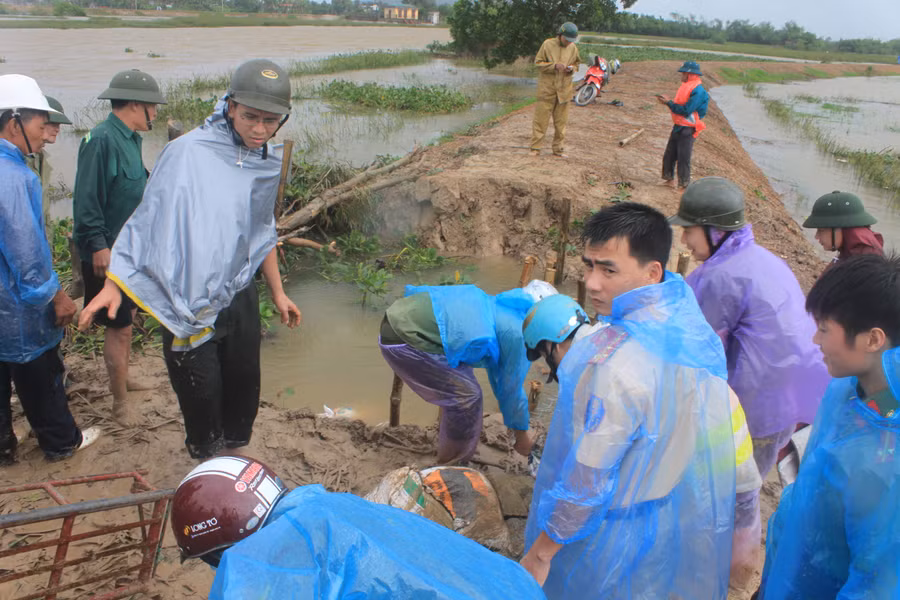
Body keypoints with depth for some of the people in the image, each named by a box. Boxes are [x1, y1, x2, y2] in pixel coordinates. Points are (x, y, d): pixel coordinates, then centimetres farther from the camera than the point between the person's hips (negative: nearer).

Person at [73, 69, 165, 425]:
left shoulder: (130, 139, 8)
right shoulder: (101, 140, -21)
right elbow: (86, 199, -24)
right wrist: (98, 245, -25)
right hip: (108, 253, -10)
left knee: (127, 316, 22)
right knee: (119, 327, -1)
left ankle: (122, 378, 40)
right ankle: (121, 405, 11)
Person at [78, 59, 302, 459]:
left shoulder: (267, 163, 3)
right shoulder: (188, 152, -16)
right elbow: (149, 218, -14)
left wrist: (277, 292, 22)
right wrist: (113, 283, -20)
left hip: (239, 295, 5)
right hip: (189, 302, -5)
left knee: (244, 384, 14)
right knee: (201, 392, 4)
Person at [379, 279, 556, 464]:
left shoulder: (496, 306, 20)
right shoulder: (516, 333, -8)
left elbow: (498, 374, 32)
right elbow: (511, 389, 2)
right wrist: (522, 434, 18)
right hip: (404, 342, -10)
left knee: (458, 387, 22)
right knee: (466, 396, 1)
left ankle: (452, 456, 36)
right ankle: (450, 465, 18)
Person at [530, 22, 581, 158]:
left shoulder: (573, 48, 6)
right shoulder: (548, 44, -6)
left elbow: (577, 64, 18)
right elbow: (538, 62, -4)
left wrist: (572, 68, -6)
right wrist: (554, 66, -17)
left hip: (564, 89, 4)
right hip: (547, 87, -4)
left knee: (561, 121, 8)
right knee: (541, 118, -3)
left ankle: (558, 148, 18)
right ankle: (535, 147, 4)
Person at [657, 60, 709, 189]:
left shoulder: (697, 90, -18)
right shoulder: (686, 86, 12)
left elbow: (686, 110, -23)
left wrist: (669, 102, -18)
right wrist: (667, 102, 2)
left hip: (687, 130, -9)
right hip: (678, 127, 9)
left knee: (683, 159, -3)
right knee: (669, 155, 15)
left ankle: (685, 185, 8)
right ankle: (669, 179, 29)